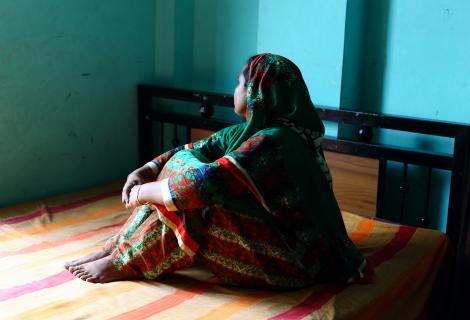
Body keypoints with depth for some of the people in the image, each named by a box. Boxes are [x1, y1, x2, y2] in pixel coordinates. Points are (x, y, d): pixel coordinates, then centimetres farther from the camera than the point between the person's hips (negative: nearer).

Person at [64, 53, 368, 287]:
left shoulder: (272, 142, -26)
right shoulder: (248, 132, 4)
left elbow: (206, 183, -34)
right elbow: (191, 150, 9)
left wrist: (143, 192, -19)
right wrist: (147, 170, -7)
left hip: (284, 262, -9)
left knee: (191, 201, -22)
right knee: (181, 165, 0)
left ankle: (124, 263, -5)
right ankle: (116, 248, 1)